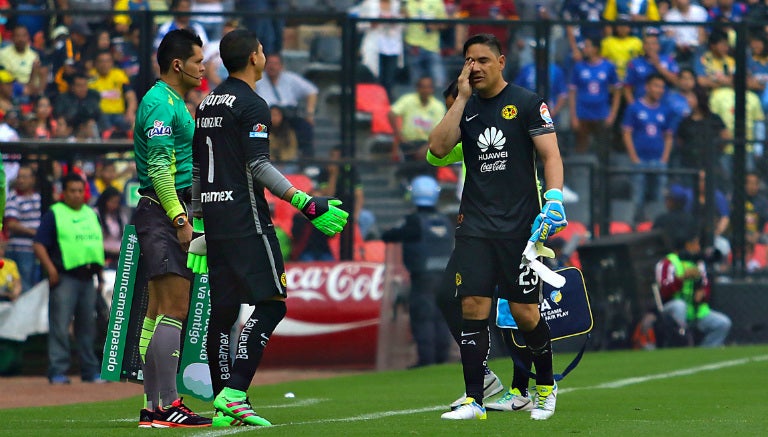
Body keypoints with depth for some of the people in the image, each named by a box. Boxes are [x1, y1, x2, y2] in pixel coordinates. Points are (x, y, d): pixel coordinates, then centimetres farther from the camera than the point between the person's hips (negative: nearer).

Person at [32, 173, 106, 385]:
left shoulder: (91, 214, 18)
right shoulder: (54, 214, -1)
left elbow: (98, 245, 24)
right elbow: (39, 244, -6)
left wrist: (100, 274, 18)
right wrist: (50, 268, -18)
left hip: (87, 278, 6)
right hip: (65, 278, -6)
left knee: (88, 327, 10)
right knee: (60, 327, -9)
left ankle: (91, 371, 16)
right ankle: (57, 372, -9)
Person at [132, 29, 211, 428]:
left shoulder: (173, 102, 21)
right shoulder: (160, 103, -12)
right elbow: (159, 166, -19)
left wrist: (183, 215, 22)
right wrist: (179, 218, -21)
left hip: (170, 213, 11)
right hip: (162, 212, -11)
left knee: (159, 311, 8)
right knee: (173, 309, -14)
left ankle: (153, 406, 9)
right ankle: (166, 405, -17)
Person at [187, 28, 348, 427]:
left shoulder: (208, 103, 16)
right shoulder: (251, 104, -9)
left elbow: (196, 169, 19)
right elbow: (258, 165, -17)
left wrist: (198, 223, 24)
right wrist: (305, 203, -20)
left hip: (213, 215, 9)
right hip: (245, 215, -9)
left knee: (223, 310, 8)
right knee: (271, 301, -8)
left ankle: (224, 404, 6)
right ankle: (234, 392, -19)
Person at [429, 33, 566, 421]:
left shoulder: (527, 103, 0)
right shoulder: (465, 107, 12)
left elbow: (551, 155, -4)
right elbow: (438, 148, -2)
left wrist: (554, 197, -20)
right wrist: (462, 98, -4)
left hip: (519, 225, -3)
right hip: (474, 225, 3)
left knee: (525, 312, -2)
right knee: (473, 307, -5)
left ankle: (546, 385, 21)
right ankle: (474, 400, -3)